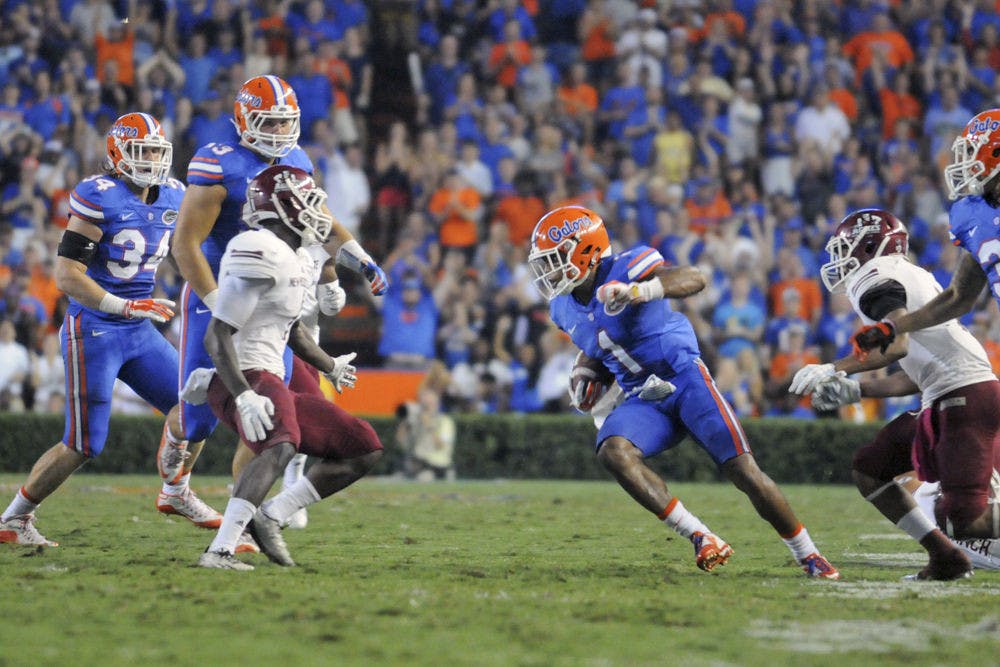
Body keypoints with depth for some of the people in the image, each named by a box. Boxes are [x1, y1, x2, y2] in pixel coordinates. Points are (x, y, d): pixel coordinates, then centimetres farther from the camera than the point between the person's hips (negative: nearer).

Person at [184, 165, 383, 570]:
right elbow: (216, 336, -21)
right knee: (280, 445, -40)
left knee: (365, 450, 11)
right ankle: (220, 552, -45)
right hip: (245, 380, -10)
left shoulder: (297, 260, 17)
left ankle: (270, 517, 6)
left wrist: (329, 367, 52)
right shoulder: (262, 255, -16)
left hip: (271, 383, 10)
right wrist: (244, 396, -31)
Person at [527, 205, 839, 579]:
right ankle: (702, 540, -25)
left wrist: (640, 291, -48)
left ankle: (808, 556, 6)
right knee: (612, 452, -27)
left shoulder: (624, 269, -16)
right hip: (644, 400, 6)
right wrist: (587, 378, 9)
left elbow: (695, 280, -33)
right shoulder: (565, 309, 7)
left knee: (743, 471, -14)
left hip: (684, 378, -6)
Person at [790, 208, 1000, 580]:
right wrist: (854, 391, 22)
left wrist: (835, 369, -17)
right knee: (867, 470, 13)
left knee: (960, 521, -15)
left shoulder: (875, 277, -5)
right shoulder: (911, 278, 24)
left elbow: (897, 345, -21)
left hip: (967, 397, -10)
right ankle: (946, 559, 11)